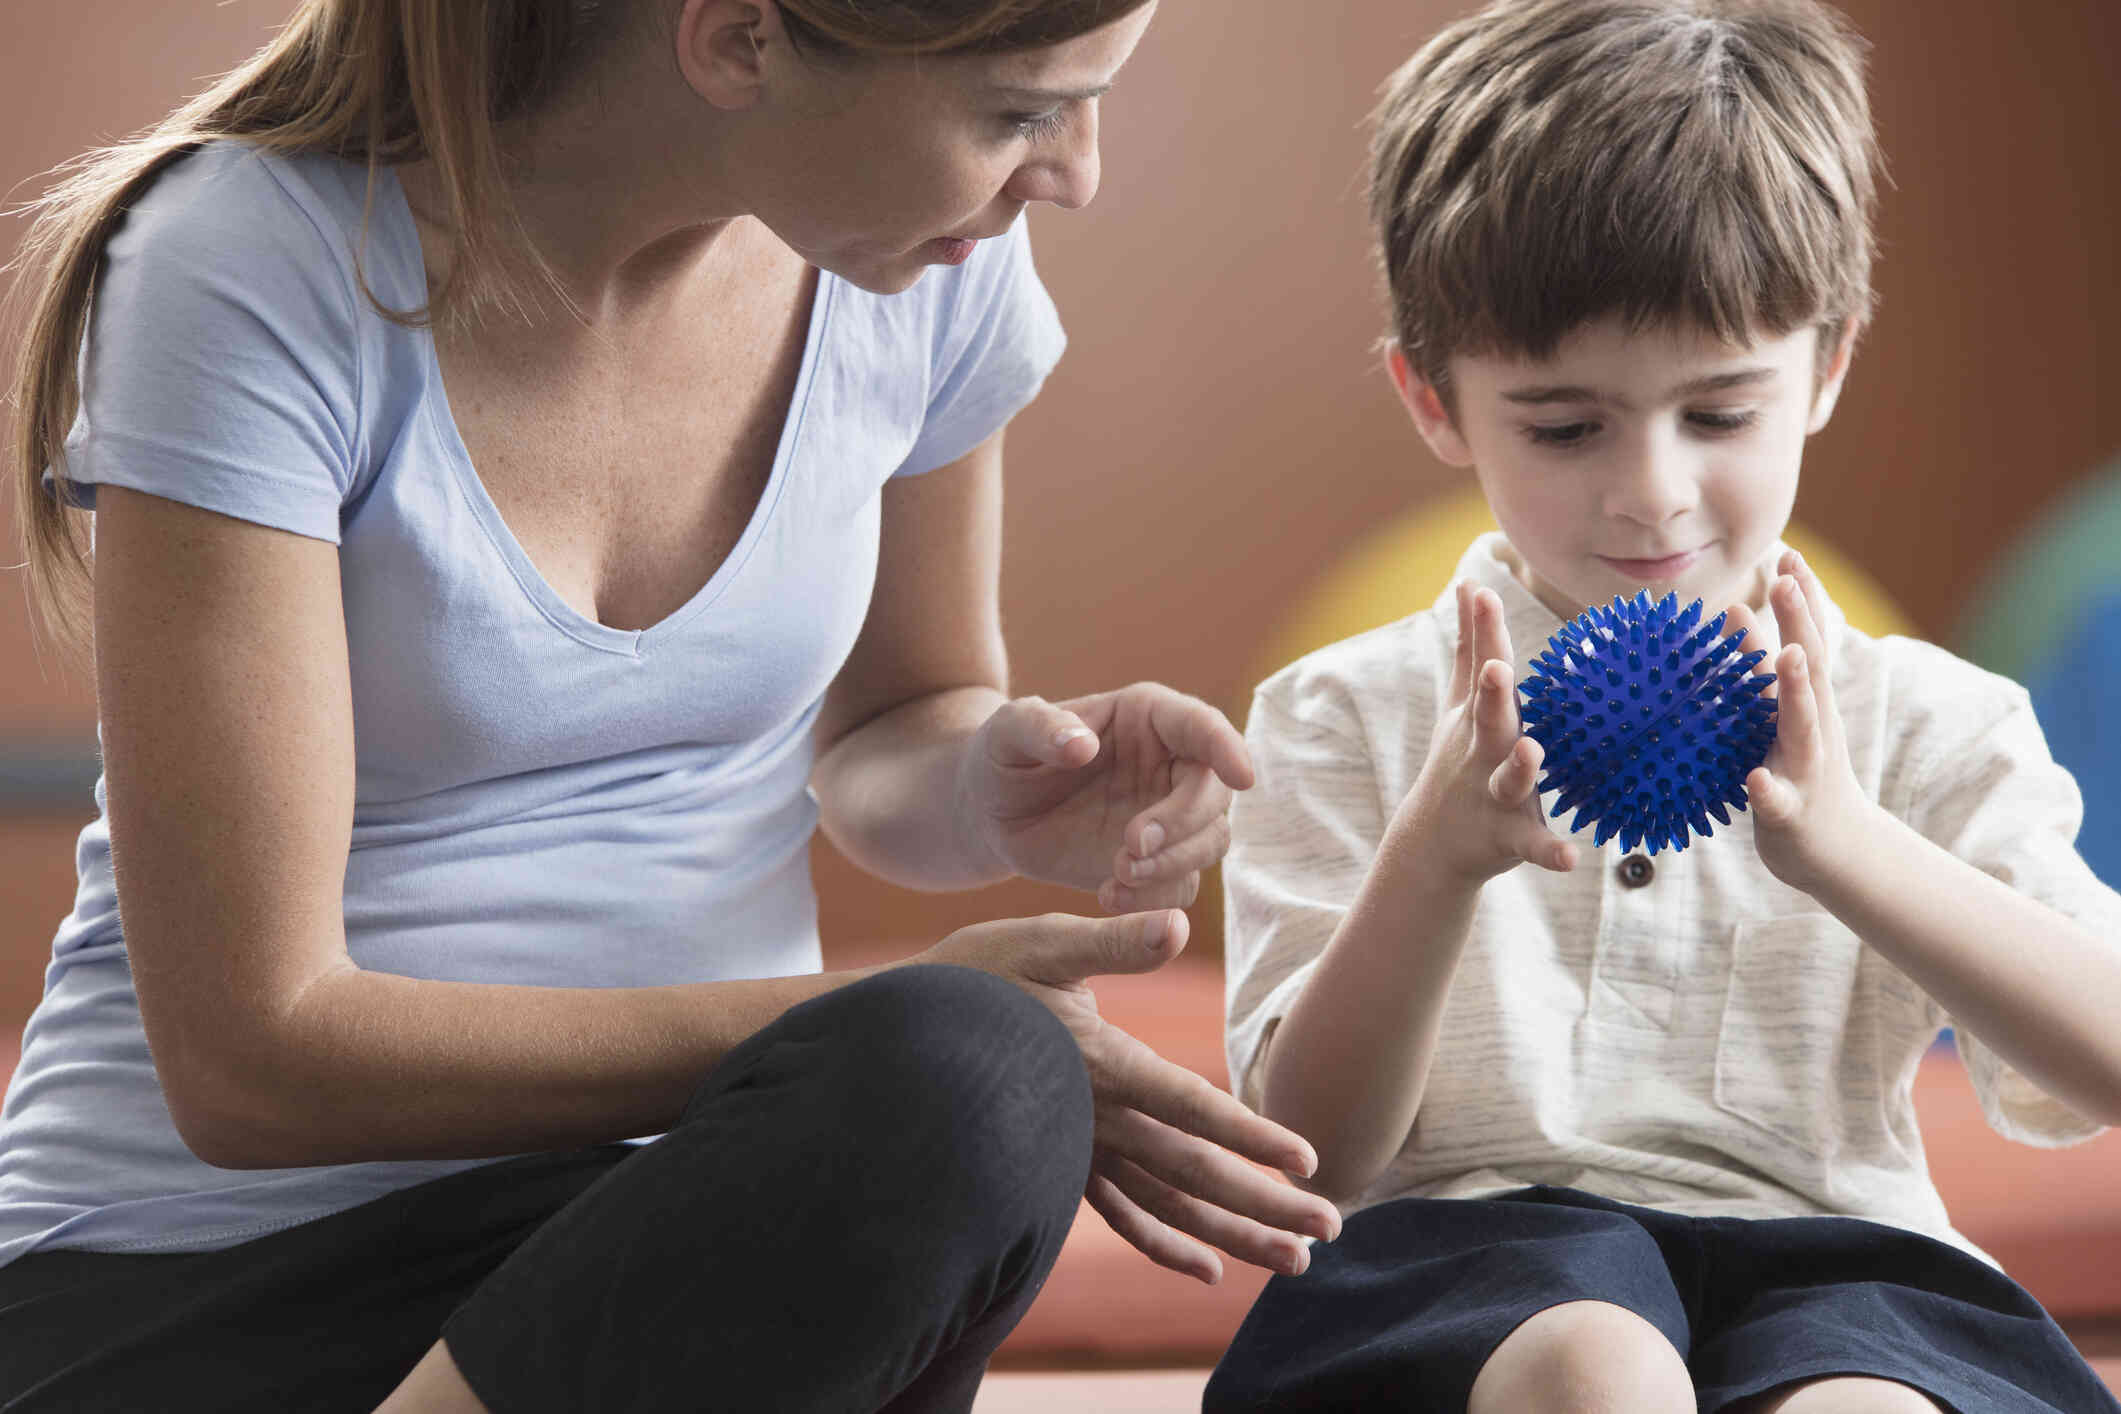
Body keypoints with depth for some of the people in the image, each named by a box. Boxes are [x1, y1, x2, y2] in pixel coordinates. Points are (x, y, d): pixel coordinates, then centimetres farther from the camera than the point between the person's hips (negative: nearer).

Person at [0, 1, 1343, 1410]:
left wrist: (991, 788, -6)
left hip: (680, 1234, 5)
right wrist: (879, 1050, -24)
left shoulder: (933, 266, -1)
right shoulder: (248, 276, -17)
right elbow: (251, 1052, -19)